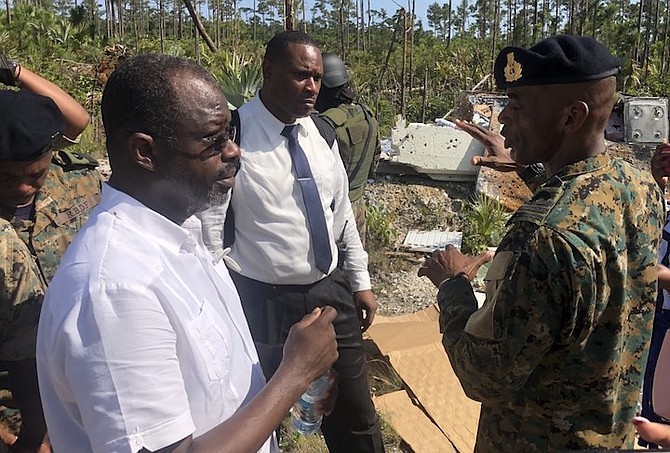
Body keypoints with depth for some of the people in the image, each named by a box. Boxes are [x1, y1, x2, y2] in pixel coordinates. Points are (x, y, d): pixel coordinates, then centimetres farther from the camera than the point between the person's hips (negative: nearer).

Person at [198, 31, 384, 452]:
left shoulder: (321, 132, 4)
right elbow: (209, 231, -14)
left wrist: (360, 281, 12)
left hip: (332, 292, 5)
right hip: (263, 301, -5)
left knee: (356, 419, 19)